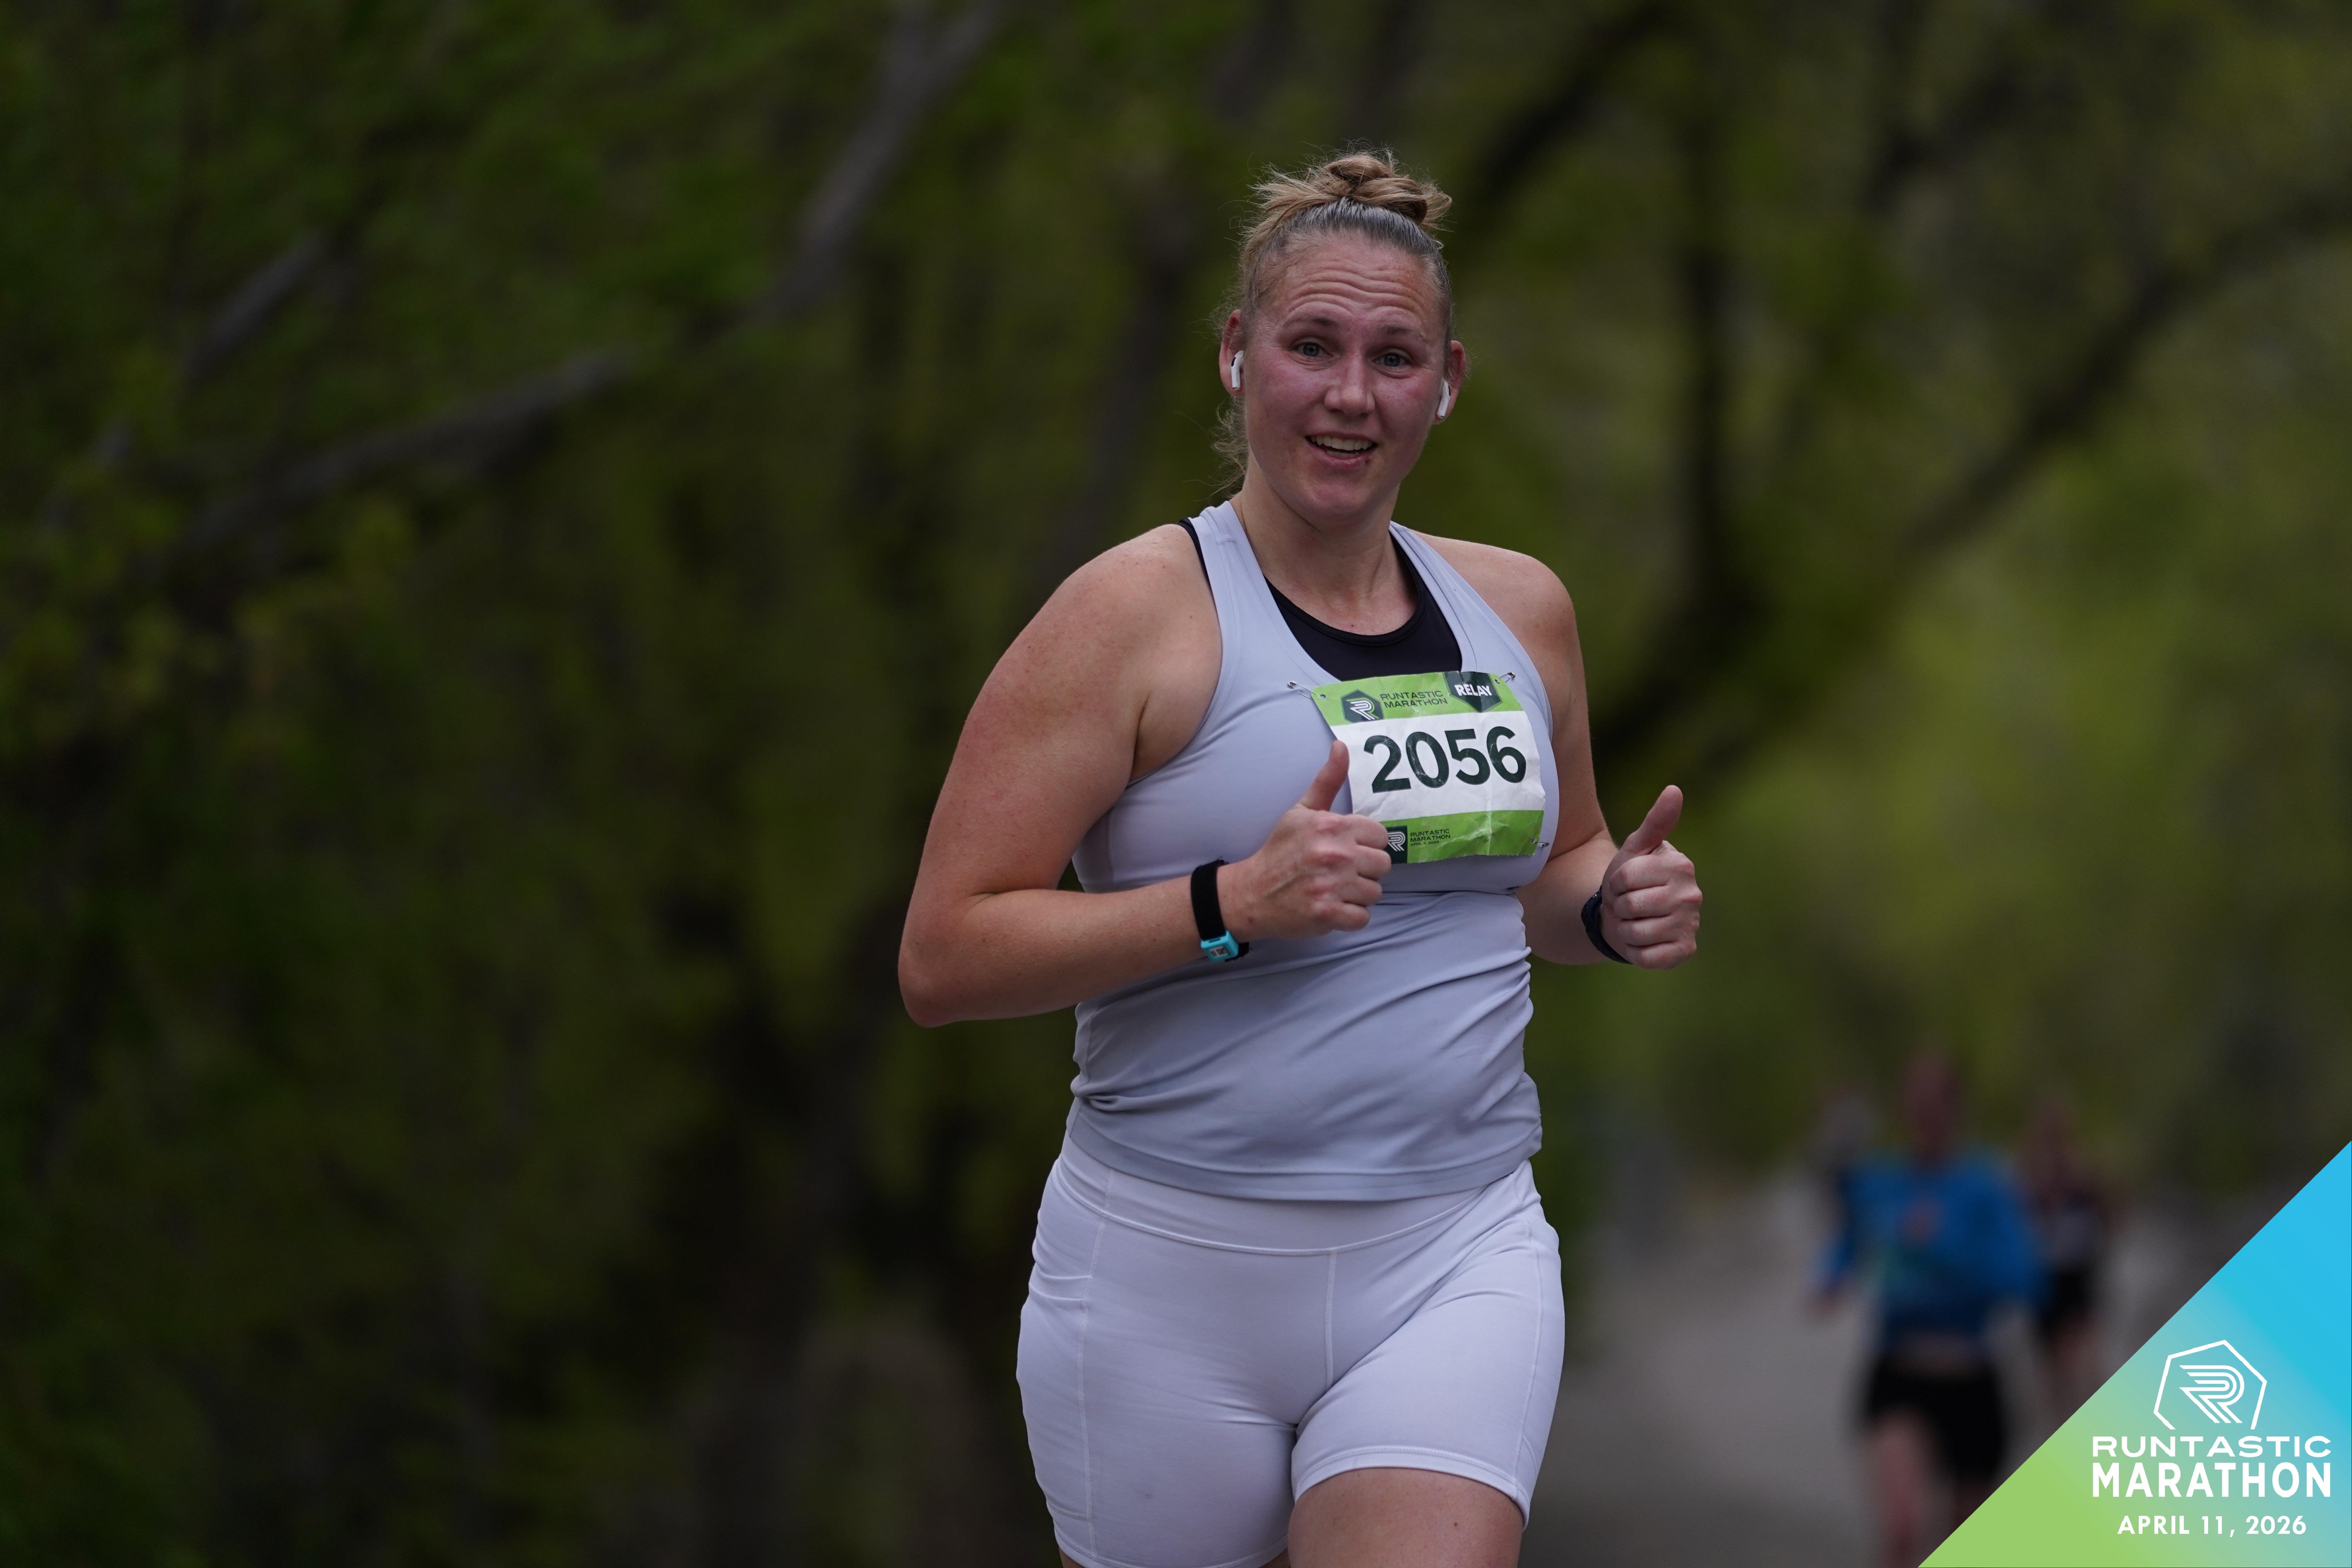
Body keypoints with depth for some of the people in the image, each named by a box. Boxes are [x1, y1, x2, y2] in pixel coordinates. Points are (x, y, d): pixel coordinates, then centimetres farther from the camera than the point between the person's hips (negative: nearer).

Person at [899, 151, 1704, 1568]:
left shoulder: (1521, 612, 10)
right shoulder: (1138, 613, -7)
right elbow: (943, 959, -11)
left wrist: (1616, 907, 4)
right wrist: (1233, 903, -21)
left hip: (1457, 1256, 3)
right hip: (1176, 1266, -3)